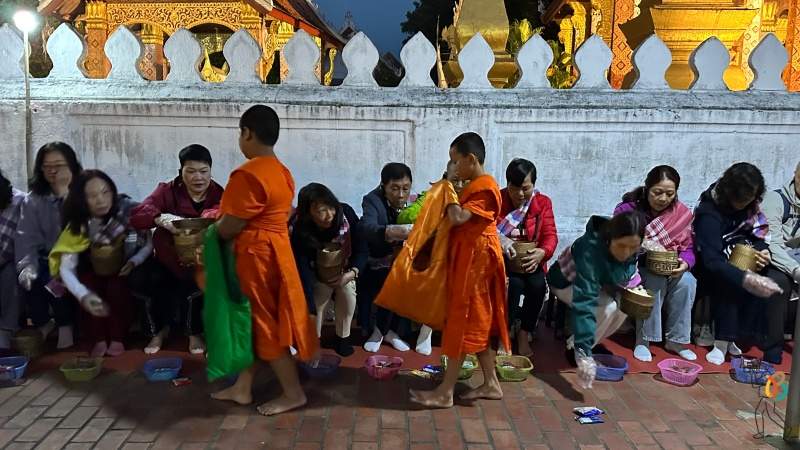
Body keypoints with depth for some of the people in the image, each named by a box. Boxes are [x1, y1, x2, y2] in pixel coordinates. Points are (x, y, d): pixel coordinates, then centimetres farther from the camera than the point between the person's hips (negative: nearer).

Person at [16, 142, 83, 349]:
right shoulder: (33, 200, 4)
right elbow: (27, 238, -8)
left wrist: (65, 193, -22)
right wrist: (27, 266, -25)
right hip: (47, 258, 3)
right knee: (29, 277, -23)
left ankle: (65, 325, -4)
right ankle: (43, 324, 5)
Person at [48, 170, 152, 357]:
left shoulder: (129, 210, -23)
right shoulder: (78, 223, -19)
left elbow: (149, 244, -9)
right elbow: (66, 268, -25)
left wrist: (134, 262, -28)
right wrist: (83, 296, -41)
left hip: (123, 269, -1)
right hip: (94, 270, 1)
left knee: (116, 286, -30)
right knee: (89, 284, -28)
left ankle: (118, 339, -10)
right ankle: (99, 340, -9)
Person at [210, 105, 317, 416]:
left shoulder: (248, 174, -20)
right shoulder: (282, 172, 9)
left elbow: (230, 226, -20)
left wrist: (209, 233, 2)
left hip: (255, 255, -10)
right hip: (274, 249, 10)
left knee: (263, 324, 2)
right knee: (255, 321, 17)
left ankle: (293, 393, 12)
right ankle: (242, 388, 28)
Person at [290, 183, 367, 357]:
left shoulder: (345, 213, -31)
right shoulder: (300, 231, -34)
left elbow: (361, 248, -20)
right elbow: (303, 271, -36)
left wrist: (352, 273, -37)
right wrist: (310, 312, -40)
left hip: (345, 267, 1)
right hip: (318, 272, -1)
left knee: (347, 290, -17)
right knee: (321, 292, -20)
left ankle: (343, 337, 2)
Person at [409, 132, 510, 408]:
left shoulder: (484, 187, -17)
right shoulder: (476, 186, 15)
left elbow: (457, 217, -26)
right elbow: (459, 217, 17)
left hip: (475, 260, -10)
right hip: (468, 259, 10)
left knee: (463, 321, -5)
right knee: (479, 322, 13)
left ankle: (445, 392, 1)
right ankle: (491, 384, 21)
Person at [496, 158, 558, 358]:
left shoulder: (543, 202, 3)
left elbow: (550, 234, -4)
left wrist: (542, 253, -28)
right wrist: (500, 240, -36)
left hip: (530, 261, 2)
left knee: (538, 284, -29)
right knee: (515, 283, -32)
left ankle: (524, 334, -8)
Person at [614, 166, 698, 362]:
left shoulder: (682, 213, 0)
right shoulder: (627, 209, -11)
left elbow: (688, 248, 1)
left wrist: (684, 263, -22)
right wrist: (642, 245, -34)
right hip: (635, 267, -3)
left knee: (687, 281, -26)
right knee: (655, 282, -33)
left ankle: (676, 340, -11)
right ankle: (643, 340, -20)